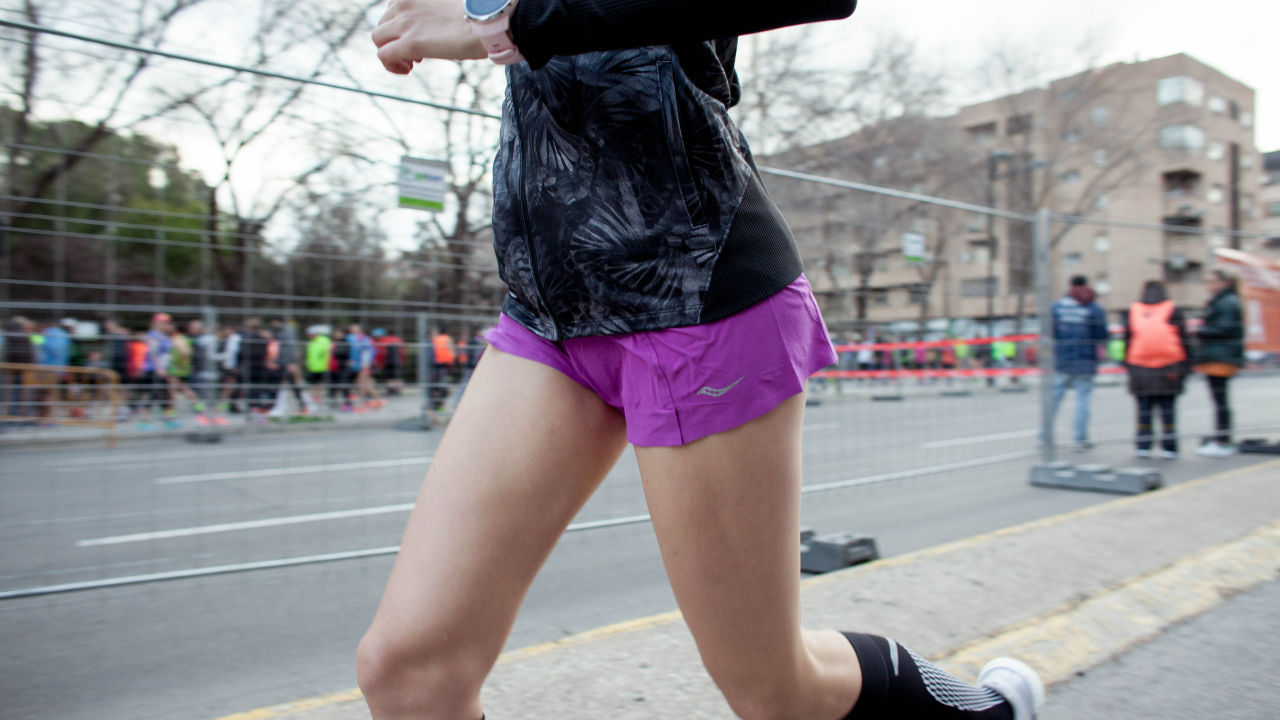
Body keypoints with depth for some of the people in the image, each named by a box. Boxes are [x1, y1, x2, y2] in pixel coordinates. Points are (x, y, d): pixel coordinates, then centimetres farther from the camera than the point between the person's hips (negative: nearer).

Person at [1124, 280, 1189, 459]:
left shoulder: (1133, 311, 6)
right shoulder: (1172, 310, 1)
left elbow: (1127, 339, 8)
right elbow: (1183, 338, 0)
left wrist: (1128, 365, 13)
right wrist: (1183, 367, 5)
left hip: (1139, 367, 1)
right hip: (1168, 368, -1)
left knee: (1144, 408, 6)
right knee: (1167, 408, 4)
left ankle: (1143, 446, 5)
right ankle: (1169, 447, 5)